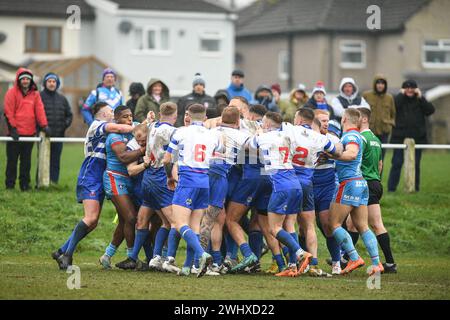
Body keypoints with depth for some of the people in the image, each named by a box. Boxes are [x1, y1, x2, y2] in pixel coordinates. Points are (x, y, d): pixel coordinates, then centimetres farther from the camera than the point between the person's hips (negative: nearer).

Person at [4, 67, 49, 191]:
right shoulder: (12, 93, 1)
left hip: (30, 133, 3)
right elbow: (8, 112, -4)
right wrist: (13, 128, -11)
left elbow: (39, 110, 7)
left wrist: (44, 125, -5)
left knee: (26, 161, 7)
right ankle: (10, 184, 4)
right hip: (15, 134, -3)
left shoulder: (35, 94, 12)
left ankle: (25, 184, 12)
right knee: (12, 160, 0)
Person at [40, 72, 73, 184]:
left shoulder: (62, 99, 14)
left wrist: (65, 125, 4)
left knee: (55, 162, 6)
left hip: (58, 136, 4)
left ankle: (54, 183, 8)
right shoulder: (39, 97, -2)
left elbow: (69, 115, 21)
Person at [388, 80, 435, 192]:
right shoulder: (398, 99, 5)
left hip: (417, 137, 2)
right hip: (400, 137, -2)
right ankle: (391, 188, -3)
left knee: (415, 164, 6)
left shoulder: (420, 101, 10)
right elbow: (392, 108, -16)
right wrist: (401, 95, -11)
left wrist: (420, 97, -10)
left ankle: (415, 187, 14)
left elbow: (430, 110, -5)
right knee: (397, 163, -5)